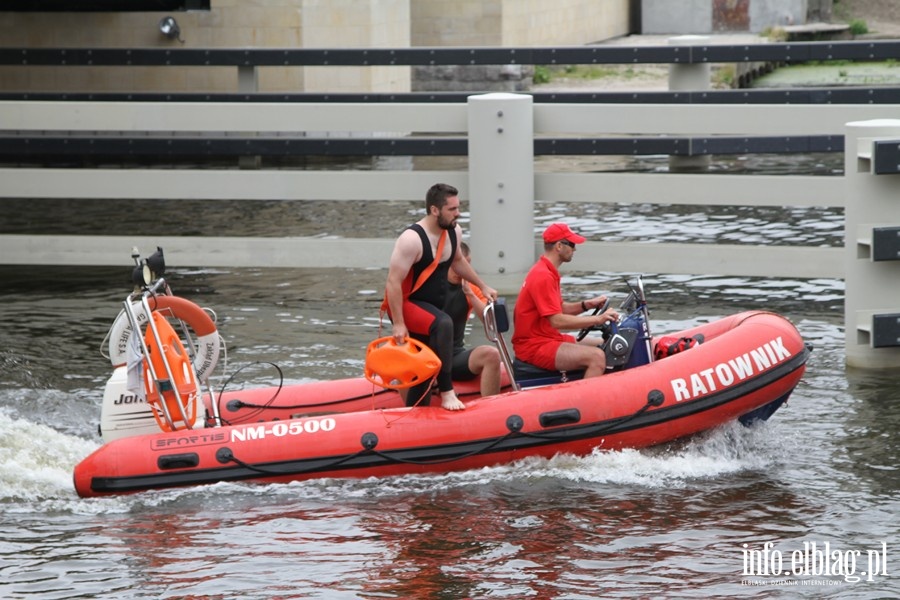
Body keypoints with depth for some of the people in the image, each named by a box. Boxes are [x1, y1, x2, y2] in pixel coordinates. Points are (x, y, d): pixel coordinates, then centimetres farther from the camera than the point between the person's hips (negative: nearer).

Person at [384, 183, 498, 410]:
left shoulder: (454, 232, 2)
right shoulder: (412, 239, -24)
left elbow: (457, 261, 25)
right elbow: (393, 282, -24)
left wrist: (483, 286, 24)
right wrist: (398, 324, -26)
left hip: (430, 306, 9)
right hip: (406, 305, -9)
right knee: (443, 324, -37)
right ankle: (447, 393, -34)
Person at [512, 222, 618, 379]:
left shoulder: (547, 272, 15)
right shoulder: (543, 277, -19)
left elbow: (560, 309, 19)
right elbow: (557, 320, -24)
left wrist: (587, 305, 3)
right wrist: (597, 320, -22)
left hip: (548, 338, 11)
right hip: (535, 347, -11)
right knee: (597, 357, -25)